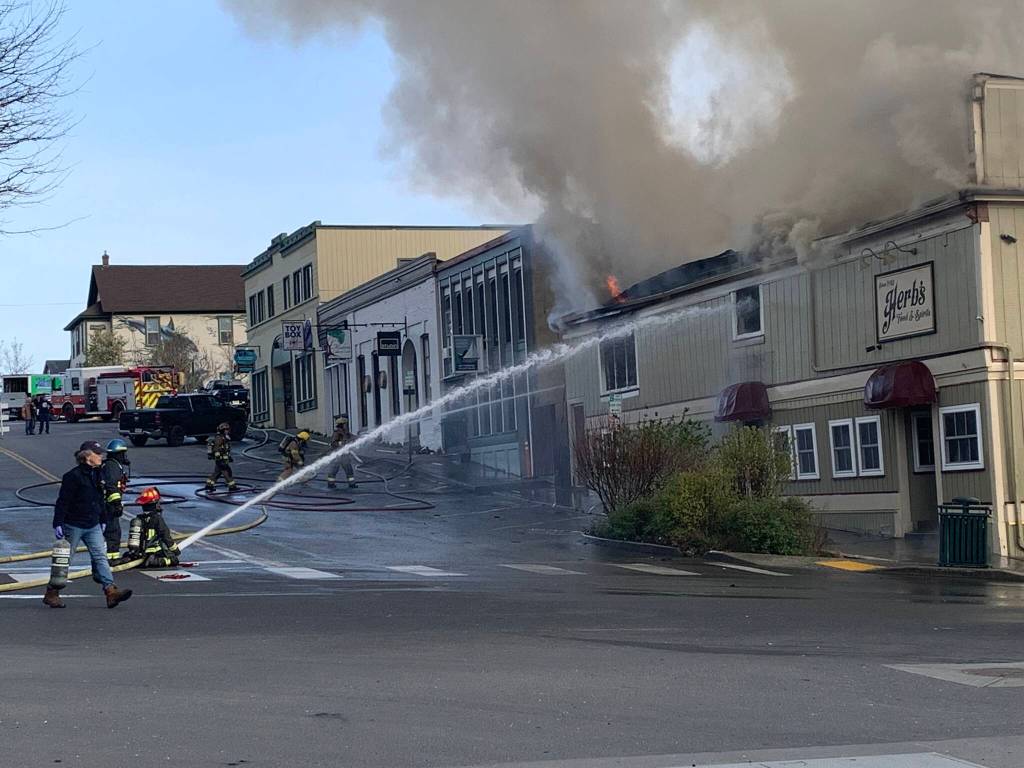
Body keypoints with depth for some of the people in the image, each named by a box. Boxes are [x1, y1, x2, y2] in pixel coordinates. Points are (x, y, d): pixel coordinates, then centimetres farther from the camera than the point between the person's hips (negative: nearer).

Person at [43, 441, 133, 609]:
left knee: (100, 556, -5)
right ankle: (51, 593, 15)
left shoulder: (97, 475, 11)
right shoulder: (73, 476, -13)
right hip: (73, 526, -7)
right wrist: (58, 524, -18)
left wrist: (103, 520, 22)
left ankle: (111, 591, -14)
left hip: (93, 526, 7)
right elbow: (62, 502, -14)